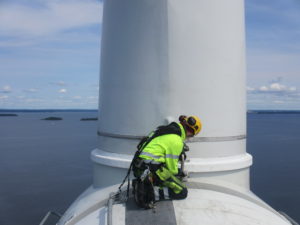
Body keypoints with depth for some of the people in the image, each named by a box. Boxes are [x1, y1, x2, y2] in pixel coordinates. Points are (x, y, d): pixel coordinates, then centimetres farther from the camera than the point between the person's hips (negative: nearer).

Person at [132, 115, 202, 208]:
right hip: (149, 169, -9)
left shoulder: (166, 128, 12)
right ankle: (148, 192, -12)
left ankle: (142, 184, 7)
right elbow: (172, 168, -5)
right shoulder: (177, 141, -12)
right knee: (182, 191, -3)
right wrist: (179, 173, 17)